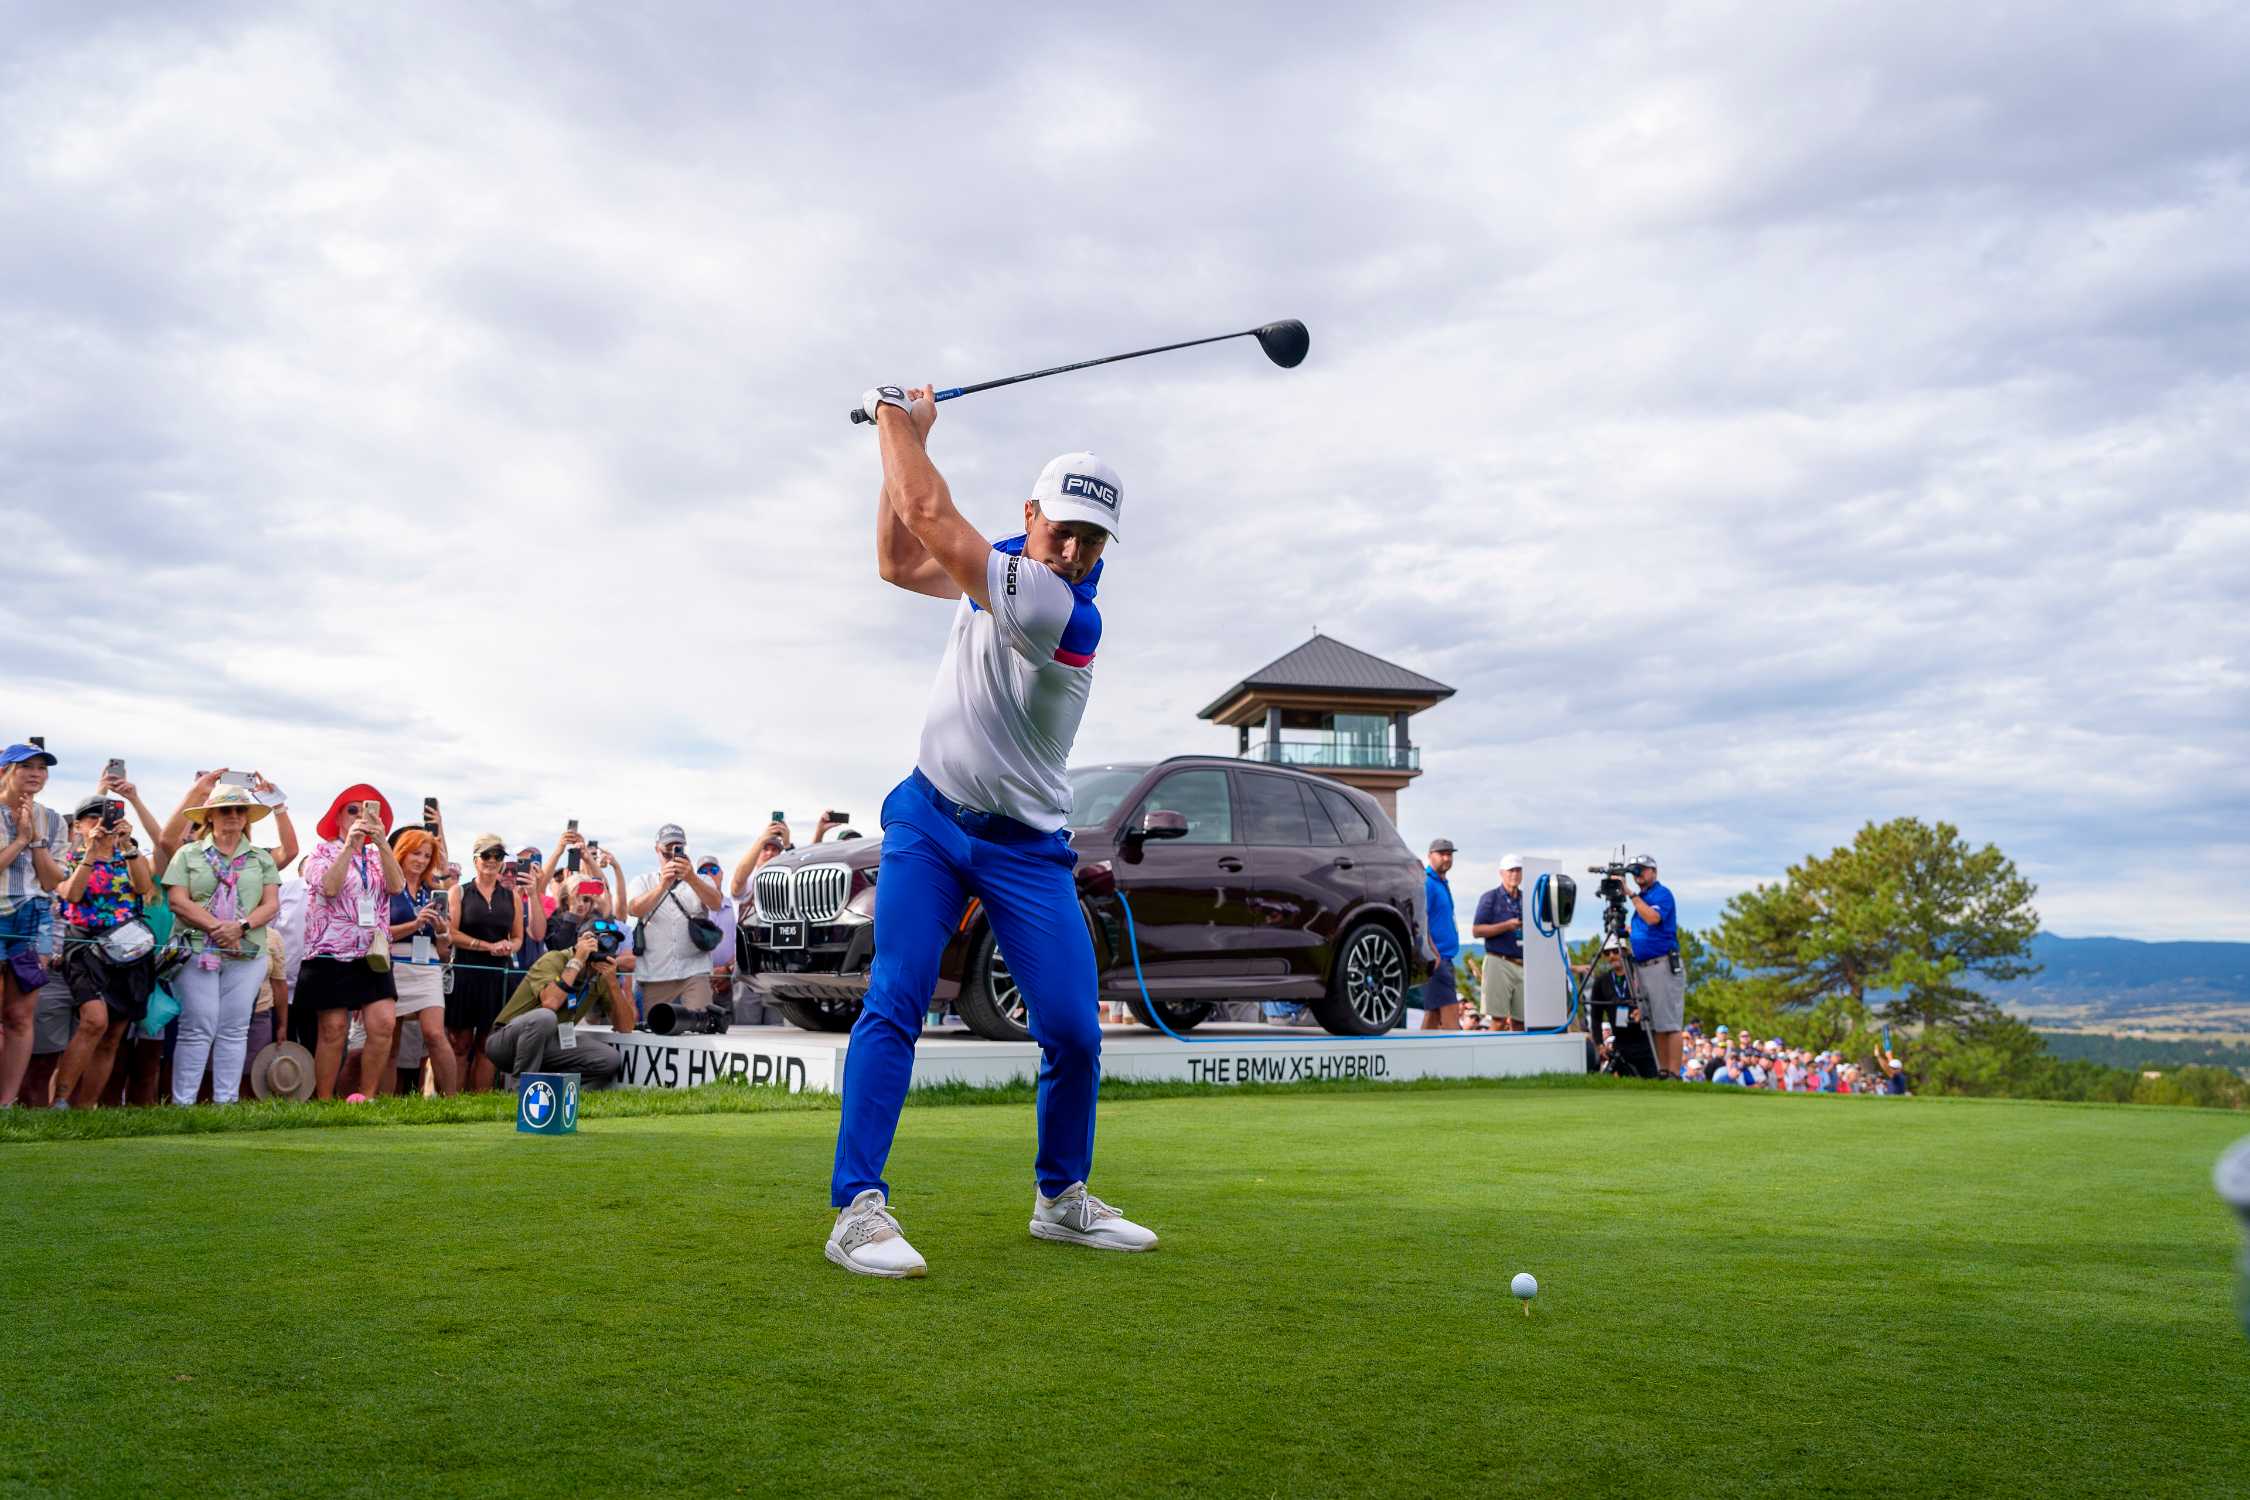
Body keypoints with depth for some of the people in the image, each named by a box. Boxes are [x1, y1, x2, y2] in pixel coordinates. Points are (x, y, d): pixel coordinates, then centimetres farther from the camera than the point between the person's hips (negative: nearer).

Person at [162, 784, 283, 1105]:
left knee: (234, 1030, 2)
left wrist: (241, 926, -13)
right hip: (197, 951, -2)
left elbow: (271, 904, 6)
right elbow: (178, 901, -3)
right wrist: (217, 927, -15)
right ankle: (182, 1102, -2)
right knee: (198, 1029, -7)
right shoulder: (189, 854, 8)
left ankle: (226, 1100, 5)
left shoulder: (262, 859, 14)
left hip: (247, 954, 2)